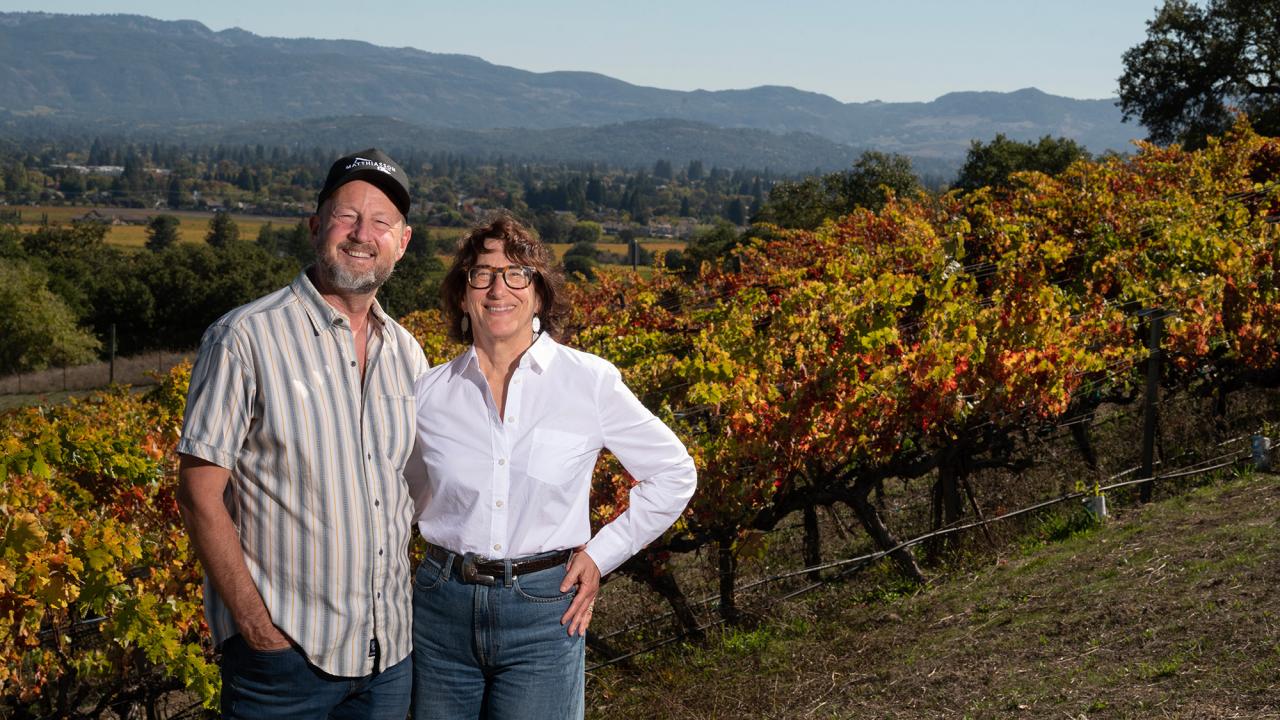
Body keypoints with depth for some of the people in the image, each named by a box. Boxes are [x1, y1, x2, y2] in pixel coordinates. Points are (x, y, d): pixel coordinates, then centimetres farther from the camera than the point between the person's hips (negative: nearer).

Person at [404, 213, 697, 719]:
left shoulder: (591, 382, -6)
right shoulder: (430, 393, 0)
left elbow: (674, 475, 4)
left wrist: (601, 555, 0)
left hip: (543, 611, -2)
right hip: (443, 606, 2)